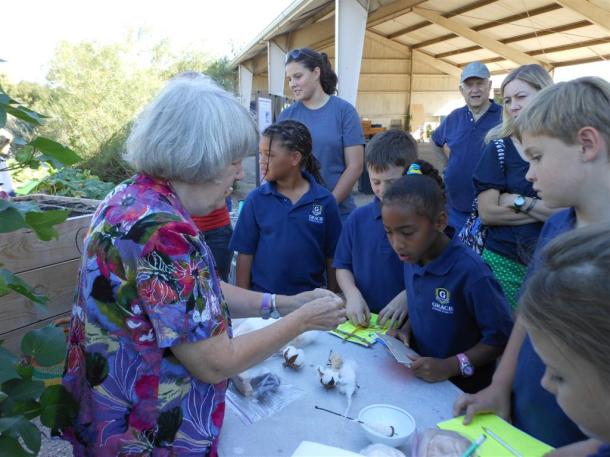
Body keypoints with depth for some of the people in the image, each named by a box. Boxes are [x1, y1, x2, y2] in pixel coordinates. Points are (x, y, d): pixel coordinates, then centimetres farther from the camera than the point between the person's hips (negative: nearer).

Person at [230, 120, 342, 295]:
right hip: (262, 296, 0)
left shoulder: (325, 200, -7)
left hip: (310, 298, 0)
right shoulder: (256, 199, -6)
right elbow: (245, 254, -2)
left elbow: (332, 257, -1)